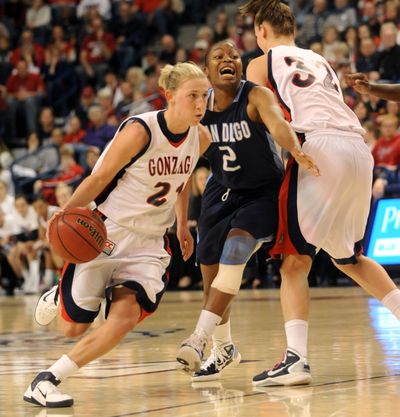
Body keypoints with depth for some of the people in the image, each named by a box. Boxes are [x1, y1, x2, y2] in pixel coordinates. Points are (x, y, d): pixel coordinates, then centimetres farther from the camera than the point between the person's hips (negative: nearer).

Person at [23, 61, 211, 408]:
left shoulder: (201, 138, -2)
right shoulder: (139, 131, -20)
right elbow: (99, 178, -14)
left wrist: (182, 227, 20)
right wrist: (65, 213, -25)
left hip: (148, 242, 4)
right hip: (106, 233, -4)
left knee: (126, 317, -19)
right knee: (74, 326, 3)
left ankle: (48, 380, -10)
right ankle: (58, 297, 41)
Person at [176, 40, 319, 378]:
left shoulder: (256, 97, -19)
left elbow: (278, 123, -39)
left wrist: (297, 152, -59)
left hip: (263, 192, -5)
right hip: (222, 193, 5)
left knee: (236, 246, -28)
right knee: (211, 274, 7)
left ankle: (199, 337, -27)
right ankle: (223, 349, 30)